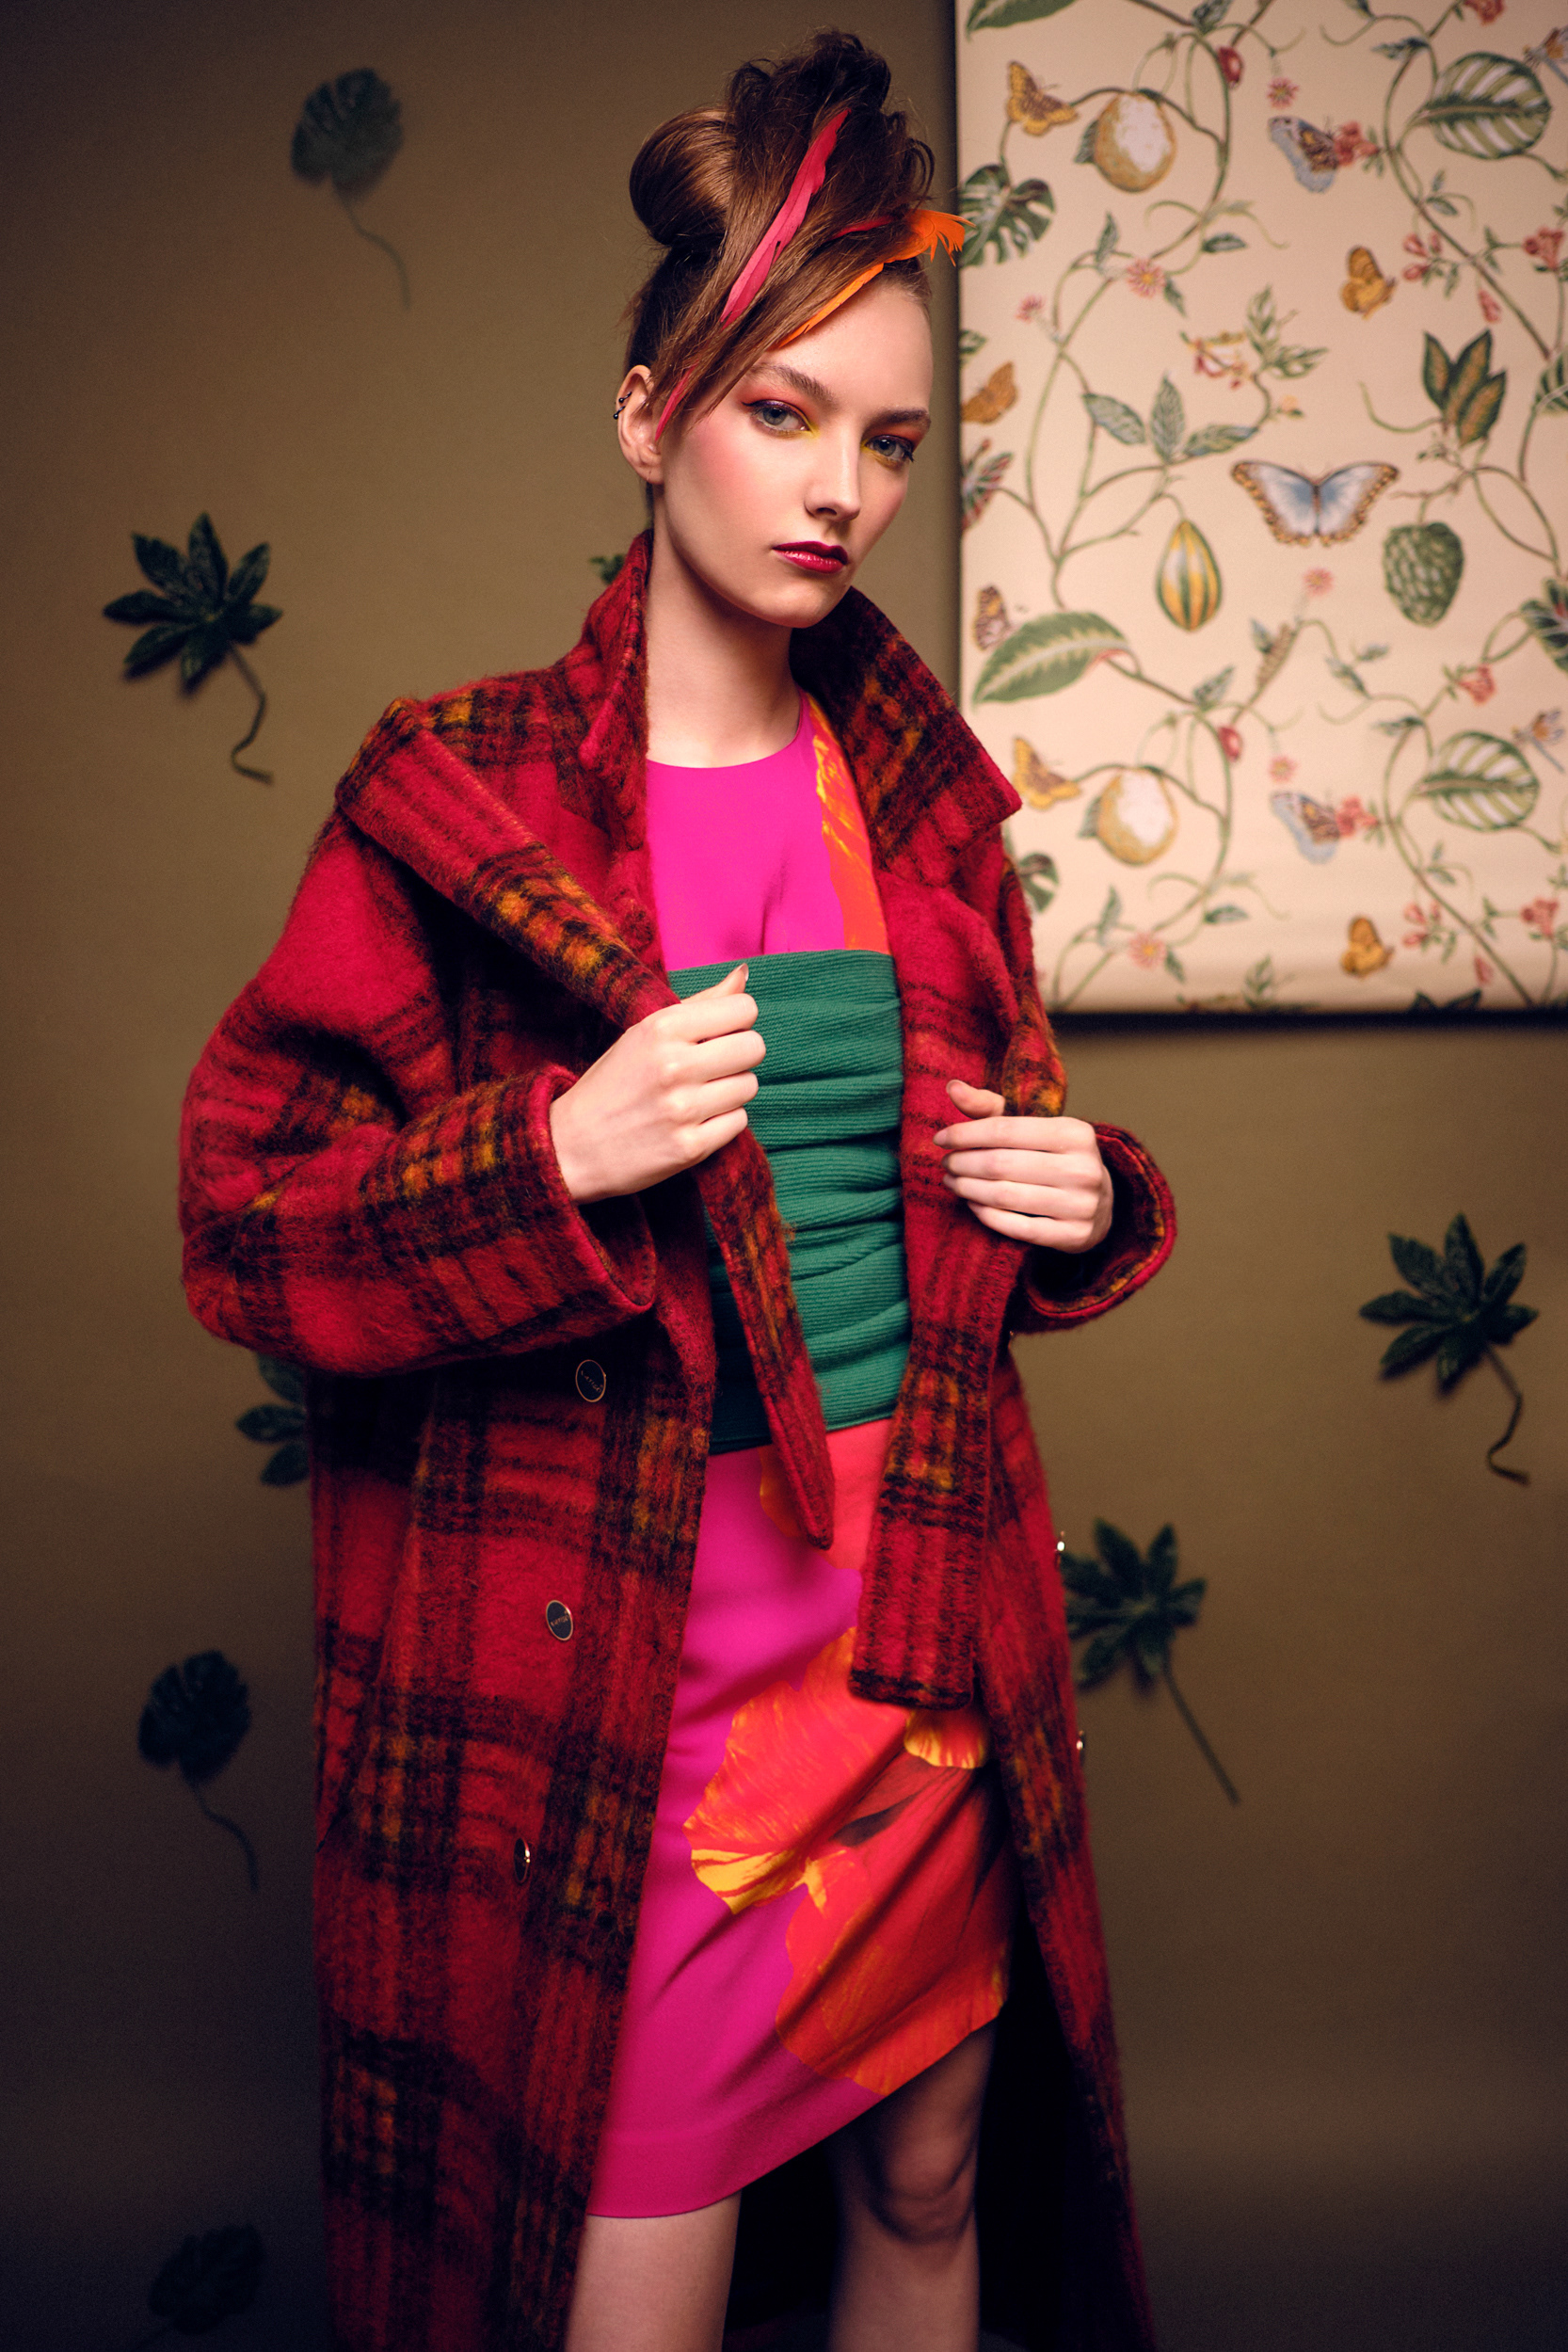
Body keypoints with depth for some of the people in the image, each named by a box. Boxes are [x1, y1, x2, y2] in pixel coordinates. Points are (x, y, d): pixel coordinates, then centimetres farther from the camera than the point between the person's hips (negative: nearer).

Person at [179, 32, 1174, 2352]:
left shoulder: (926, 796, 7)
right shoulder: (453, 804, -7)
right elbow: (246, 1217, -7)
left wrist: (1079, 1195, -2)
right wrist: (557, 1159, -22)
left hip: (925, 1640, 5)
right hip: (607, 1680, -4)